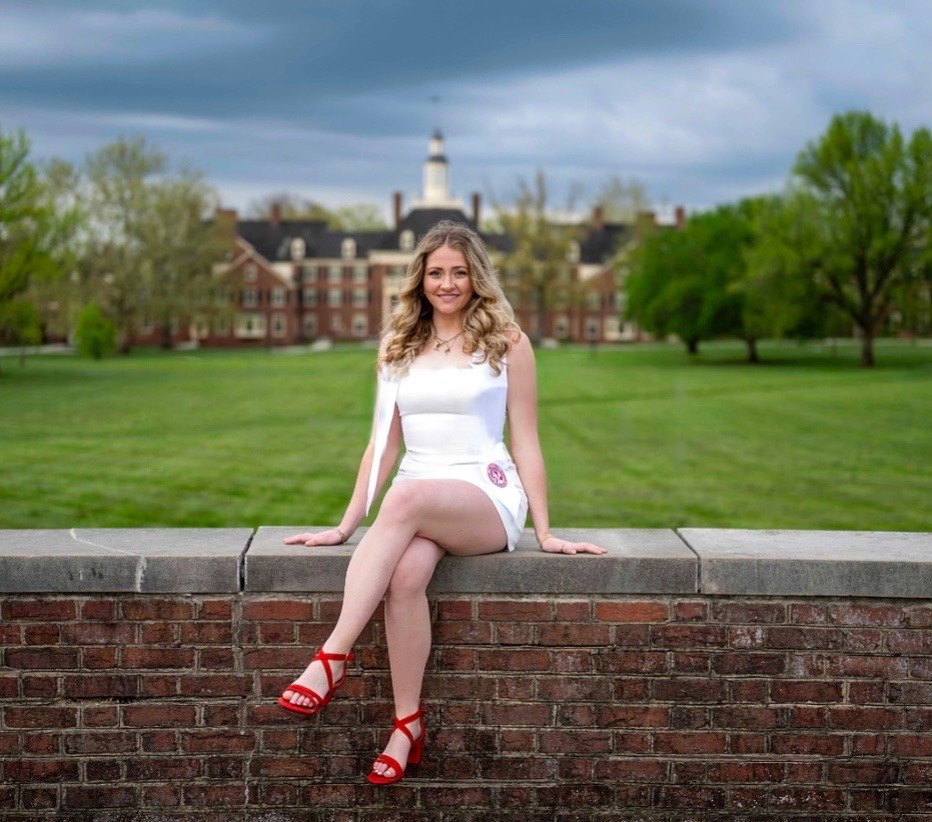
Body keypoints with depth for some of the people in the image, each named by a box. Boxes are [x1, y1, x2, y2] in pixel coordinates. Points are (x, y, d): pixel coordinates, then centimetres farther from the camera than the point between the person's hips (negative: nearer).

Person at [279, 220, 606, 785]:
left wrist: (545, 532, -1)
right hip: (417, 500, 3)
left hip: (488, 498, -3)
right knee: (405, 574, -33)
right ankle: (408, 723, -24)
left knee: (408, 499, -37)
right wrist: (346, 526, 10)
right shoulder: (399, 346, 16)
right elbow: (384, 444, 16)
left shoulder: (506, 342, 6)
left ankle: (332, 657, -38)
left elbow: (525, 443, 5)